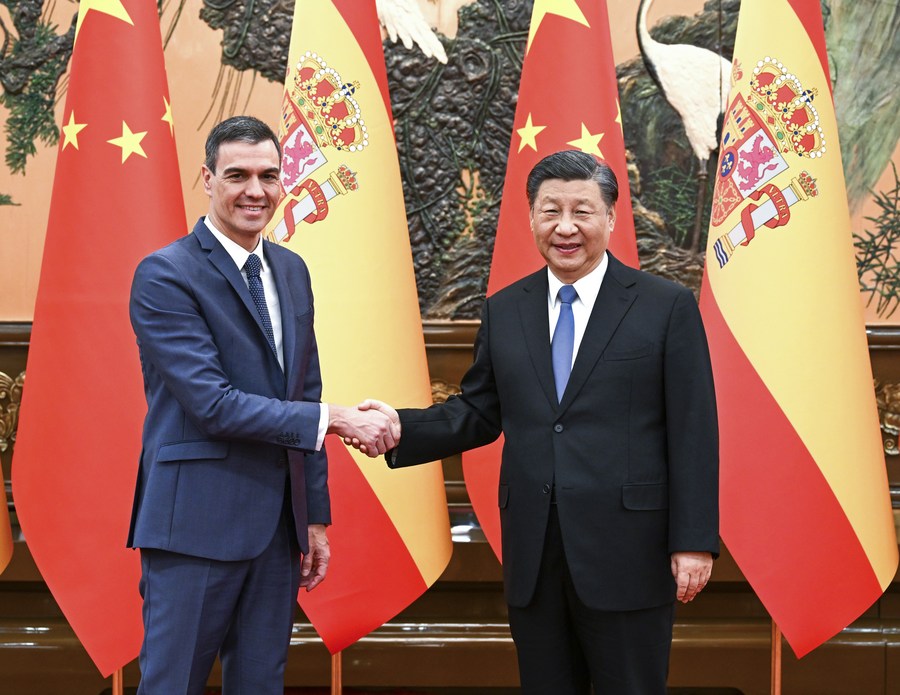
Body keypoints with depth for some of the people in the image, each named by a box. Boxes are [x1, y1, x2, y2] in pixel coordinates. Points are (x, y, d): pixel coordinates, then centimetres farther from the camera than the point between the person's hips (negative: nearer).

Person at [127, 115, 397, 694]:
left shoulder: (292, 271, 12)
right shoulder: (165, 275, -11)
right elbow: (212, 403, -19)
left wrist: (315, 516, 14)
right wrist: (336, 419, -18)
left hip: (279, 523, 7)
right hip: (198, 525, -7)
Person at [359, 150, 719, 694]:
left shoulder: (668, 307, -2)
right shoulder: (503, 311, 10)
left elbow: (694, 432, -5)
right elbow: (479, 413, 12)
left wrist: (694, 542, -10)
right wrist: (403, 428, -5)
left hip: (627, 554, -4)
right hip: (533, 558, 4)